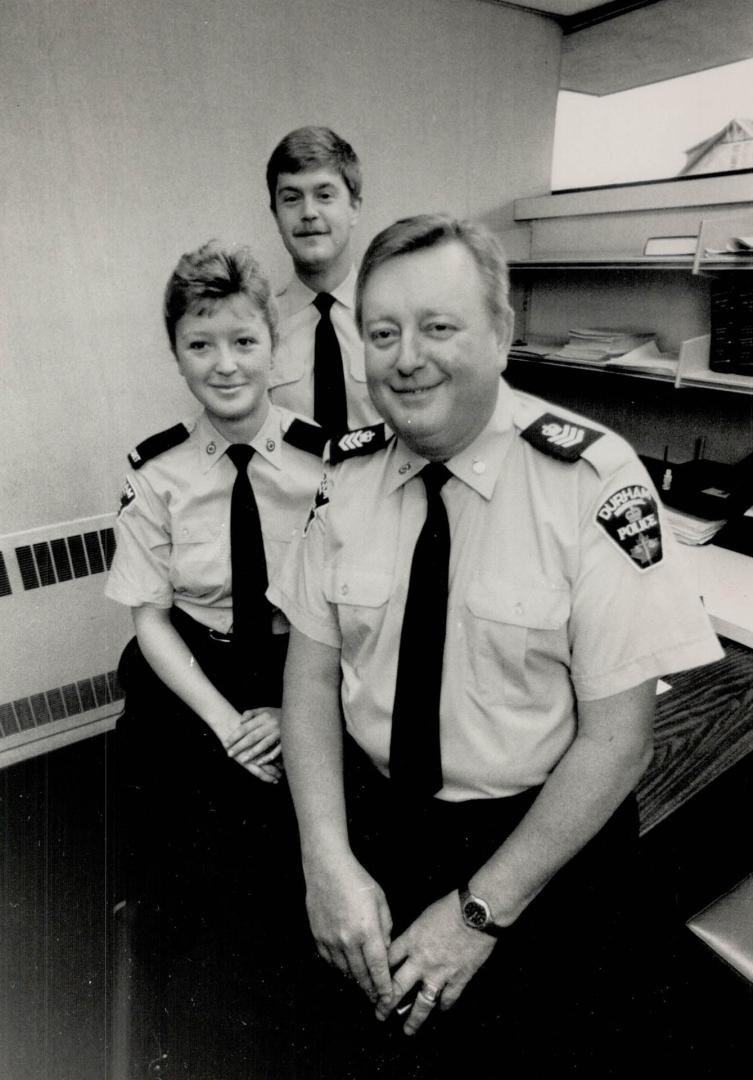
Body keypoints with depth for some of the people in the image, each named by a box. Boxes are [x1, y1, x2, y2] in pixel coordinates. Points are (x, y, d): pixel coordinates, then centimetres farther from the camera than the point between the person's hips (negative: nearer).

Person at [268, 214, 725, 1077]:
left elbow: (617, 738, -18)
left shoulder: (593, 481, -21)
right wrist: (328, 861, -15)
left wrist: (482, 910, -16)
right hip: (372, 826, 4)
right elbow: (312, 673, -5)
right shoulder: (346, 473, -9)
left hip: (542, 842, -2)